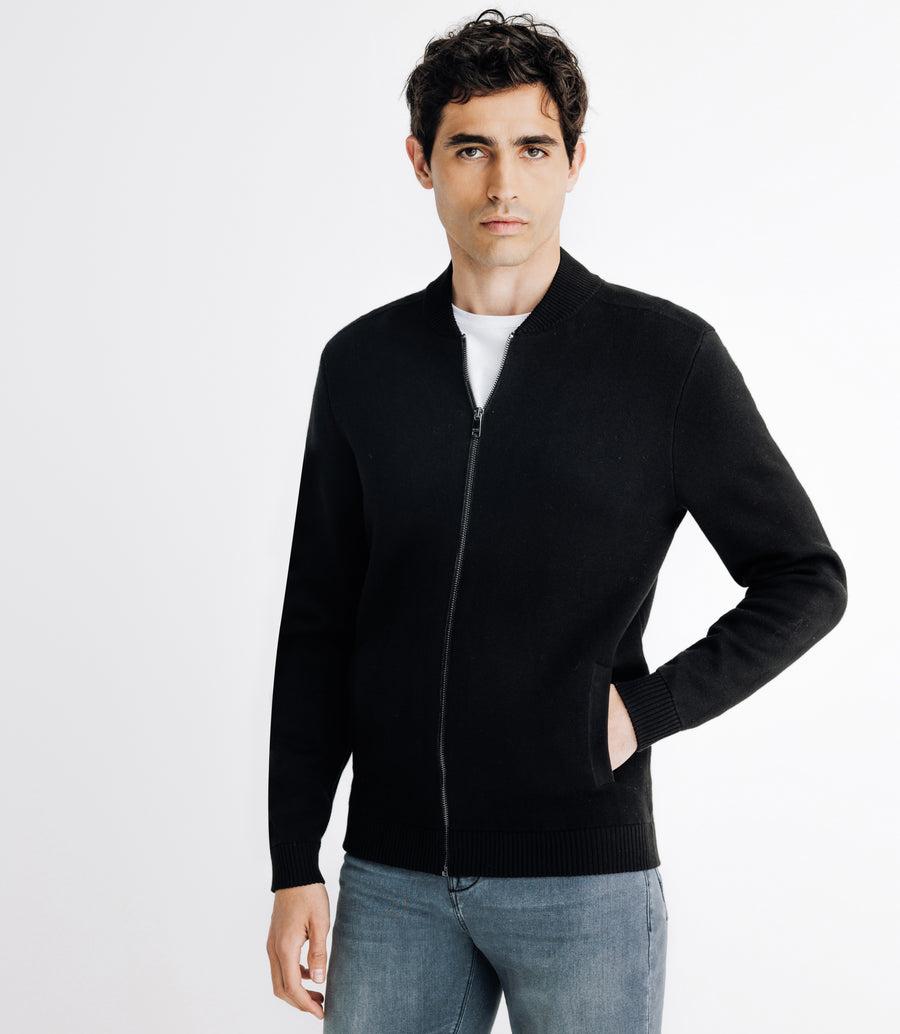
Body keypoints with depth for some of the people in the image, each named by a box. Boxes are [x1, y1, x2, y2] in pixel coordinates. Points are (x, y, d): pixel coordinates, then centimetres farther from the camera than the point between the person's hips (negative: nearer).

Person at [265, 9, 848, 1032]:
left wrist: (645, 709, -9)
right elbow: (317, 630, 7)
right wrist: (294, 868, 4)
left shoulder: (667, 355, -4)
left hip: (583, 873, -2)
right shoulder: (363, 364, 4)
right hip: (394, 875, 3)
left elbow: (803, 579, 2)